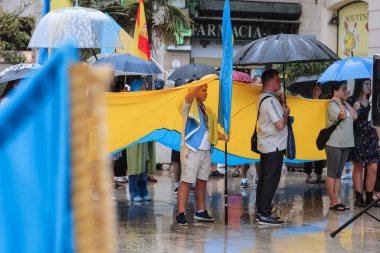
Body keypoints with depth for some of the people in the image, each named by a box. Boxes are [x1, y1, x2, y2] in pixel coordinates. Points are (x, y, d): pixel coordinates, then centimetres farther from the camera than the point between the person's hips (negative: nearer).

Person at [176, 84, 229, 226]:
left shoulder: (206, 109, 19)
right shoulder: (189, 106, -3)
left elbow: (211, 129, 24)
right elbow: (190, 95, -26)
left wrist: (224, 137, 13)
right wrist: (204, 81, -32)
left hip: (205, 151, 8)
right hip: (191, 150, -8)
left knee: (202, 181, 12)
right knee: (187, 181, -8)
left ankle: (201, 211, 21)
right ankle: (181, 213, -6)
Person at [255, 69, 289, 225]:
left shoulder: (262, 98, 12)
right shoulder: (271, 100, -19)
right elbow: (280, 124, -24)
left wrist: (282, 110, 10)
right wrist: (286, 113, -7)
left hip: (264, 145, 10)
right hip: (274, 146, -10)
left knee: (263, 179, 13)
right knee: (271, 180, -7)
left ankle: (261, 212, 18)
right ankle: (265, 215, -6)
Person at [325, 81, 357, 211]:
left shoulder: (345, 105, 16)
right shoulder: (332, 104, -9)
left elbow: (355, 116, 3)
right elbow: (342, 115, -23)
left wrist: (346, 102, 4)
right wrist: (339, 102, -11)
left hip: (345, 144, 8)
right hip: (334, 144, -8)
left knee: (338, 174, 9)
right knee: (332, 174, -3)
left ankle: (336, 201, 12)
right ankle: (333, 202, -1)